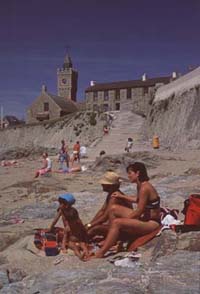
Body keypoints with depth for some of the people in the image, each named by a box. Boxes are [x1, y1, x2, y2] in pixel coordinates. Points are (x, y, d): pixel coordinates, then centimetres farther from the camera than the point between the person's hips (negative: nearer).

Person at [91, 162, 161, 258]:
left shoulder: (144, 188, -22)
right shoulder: (140, 186, 6)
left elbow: (139, 212, -22)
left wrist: (124, 219, -12)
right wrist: (121, 196, 25)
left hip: (152, 223, -10)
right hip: (143, 217, 10)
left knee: (117, 223, -27)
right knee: (114, 209, 8)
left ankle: (100, 253, -23)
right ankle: (112, 240, 11)